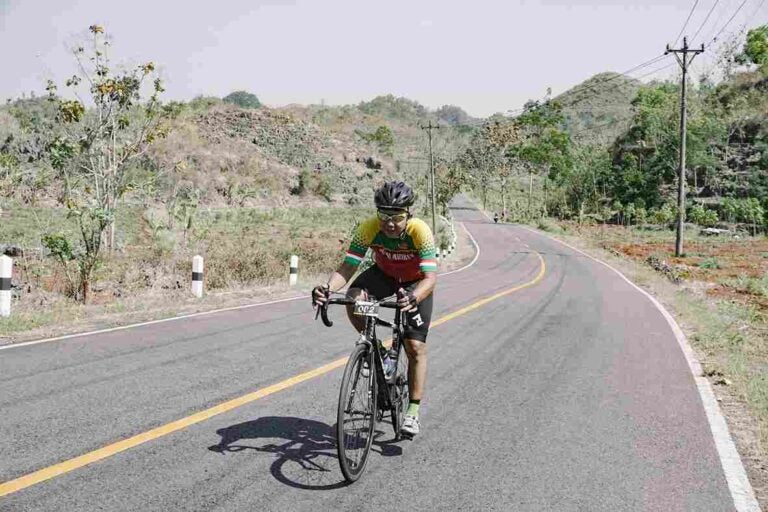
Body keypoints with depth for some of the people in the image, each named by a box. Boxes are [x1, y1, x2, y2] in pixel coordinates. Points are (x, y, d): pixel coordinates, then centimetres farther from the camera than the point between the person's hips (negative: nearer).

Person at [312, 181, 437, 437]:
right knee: (353, 299, -30)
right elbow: (347, 267, -30)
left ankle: (413, 411, 3)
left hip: (416, 283, -2)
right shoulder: (368, 228, -30)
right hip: (384, 274, 2)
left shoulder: (420, 231, -36)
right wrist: (327, 287, -50)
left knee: (415, 347, -10)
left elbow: (430, 277, -41)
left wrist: (413, 298, -63)